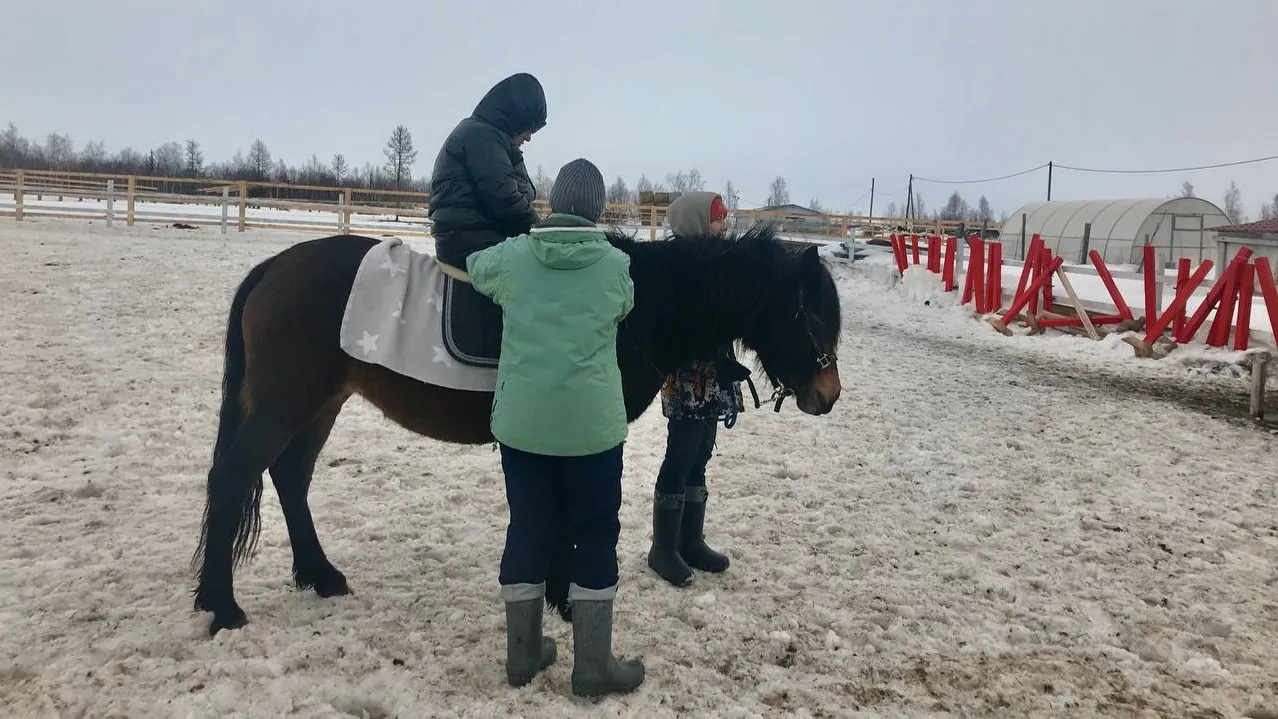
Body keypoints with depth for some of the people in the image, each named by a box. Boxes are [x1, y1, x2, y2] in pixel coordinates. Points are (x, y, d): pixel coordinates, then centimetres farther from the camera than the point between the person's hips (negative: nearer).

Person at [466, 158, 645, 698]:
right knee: (595, 536, 9)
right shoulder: (616, 265, -5)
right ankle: (593, 665, 17)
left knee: (527, 529, 14)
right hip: (591, 425, -2)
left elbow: (473, 267, 21)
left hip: (520, 422, 3)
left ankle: (522, 654, 26)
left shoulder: (512, 256, -1)